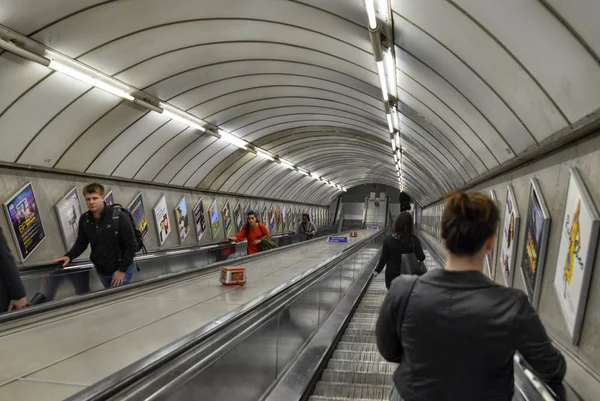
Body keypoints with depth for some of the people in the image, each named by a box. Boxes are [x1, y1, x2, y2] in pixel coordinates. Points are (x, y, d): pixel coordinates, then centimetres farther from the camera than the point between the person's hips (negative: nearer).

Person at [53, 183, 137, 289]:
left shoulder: (118, 217, -18)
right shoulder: (84, 219, -4)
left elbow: (131, 245, -15)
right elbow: (81, 243, 9)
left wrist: (122, 270, -15)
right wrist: (69, 256, -10)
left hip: (121, 268, -4)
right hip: (101, 270, 5)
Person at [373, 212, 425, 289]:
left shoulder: (388, 239, -11)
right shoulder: (414, 240, -15)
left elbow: (383, 258, -7)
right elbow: (421, 258, -12)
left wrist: (376, 271, 6)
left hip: (392, 275, 1)